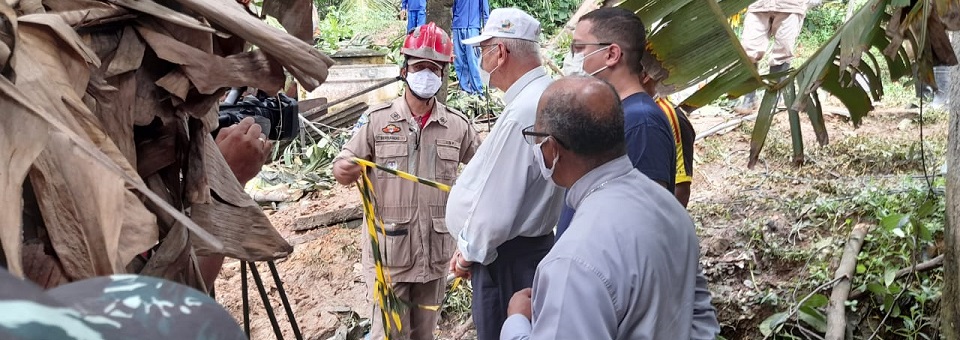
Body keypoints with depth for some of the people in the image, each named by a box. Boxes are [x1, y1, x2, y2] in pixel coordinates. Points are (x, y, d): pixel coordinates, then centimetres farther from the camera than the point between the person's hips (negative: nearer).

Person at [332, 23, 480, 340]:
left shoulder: (458, 125, 0)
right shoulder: (377, 119, -5)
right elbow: (344, 164, -6)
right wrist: (341, 169, -28)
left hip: (435, 250, 2)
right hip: (389, 249, -2)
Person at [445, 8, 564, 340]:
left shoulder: (522, 113, -25)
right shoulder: (541, 96, 6)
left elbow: (496, 203, -24)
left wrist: (469, 252, -7)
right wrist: (469, 244, 14)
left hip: (508, 258, -9)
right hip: (529, 245, 9)